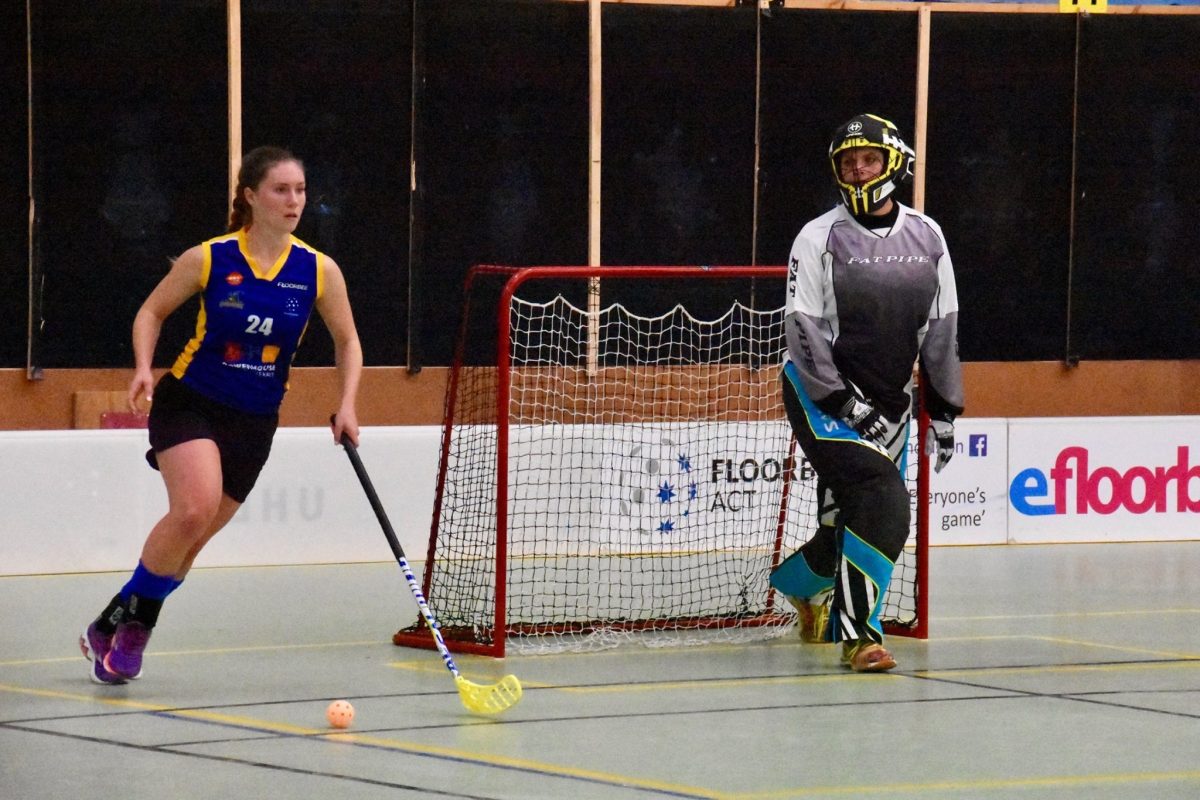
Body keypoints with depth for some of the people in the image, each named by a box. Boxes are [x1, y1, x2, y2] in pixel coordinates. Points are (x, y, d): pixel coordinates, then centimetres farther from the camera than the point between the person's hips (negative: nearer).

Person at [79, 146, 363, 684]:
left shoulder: (319, 271, -6)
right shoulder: (208, 260, -11)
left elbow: (347, 342, 8)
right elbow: (151, 312, 4)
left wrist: (346, 406, -7)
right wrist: (144, 368, -12)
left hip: (253, 422, 3)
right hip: (189, 402, -3)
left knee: (190, 539, 3)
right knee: (194, 509, -26)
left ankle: (111, 630, 22)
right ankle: (130, 624, -8)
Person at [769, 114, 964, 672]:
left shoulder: (926, 237, 4)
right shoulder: (820, 238, -9)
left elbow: (941, 330, 10)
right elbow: (803, 331, -12)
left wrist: (943, 410, 8)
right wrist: (845, 405, -18)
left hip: (889, 401, 5)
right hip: (821, 395, -5)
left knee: (851, 523, 8)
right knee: (883, 503, -23)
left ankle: (799, 582, 42)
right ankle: (858, 635, -19)